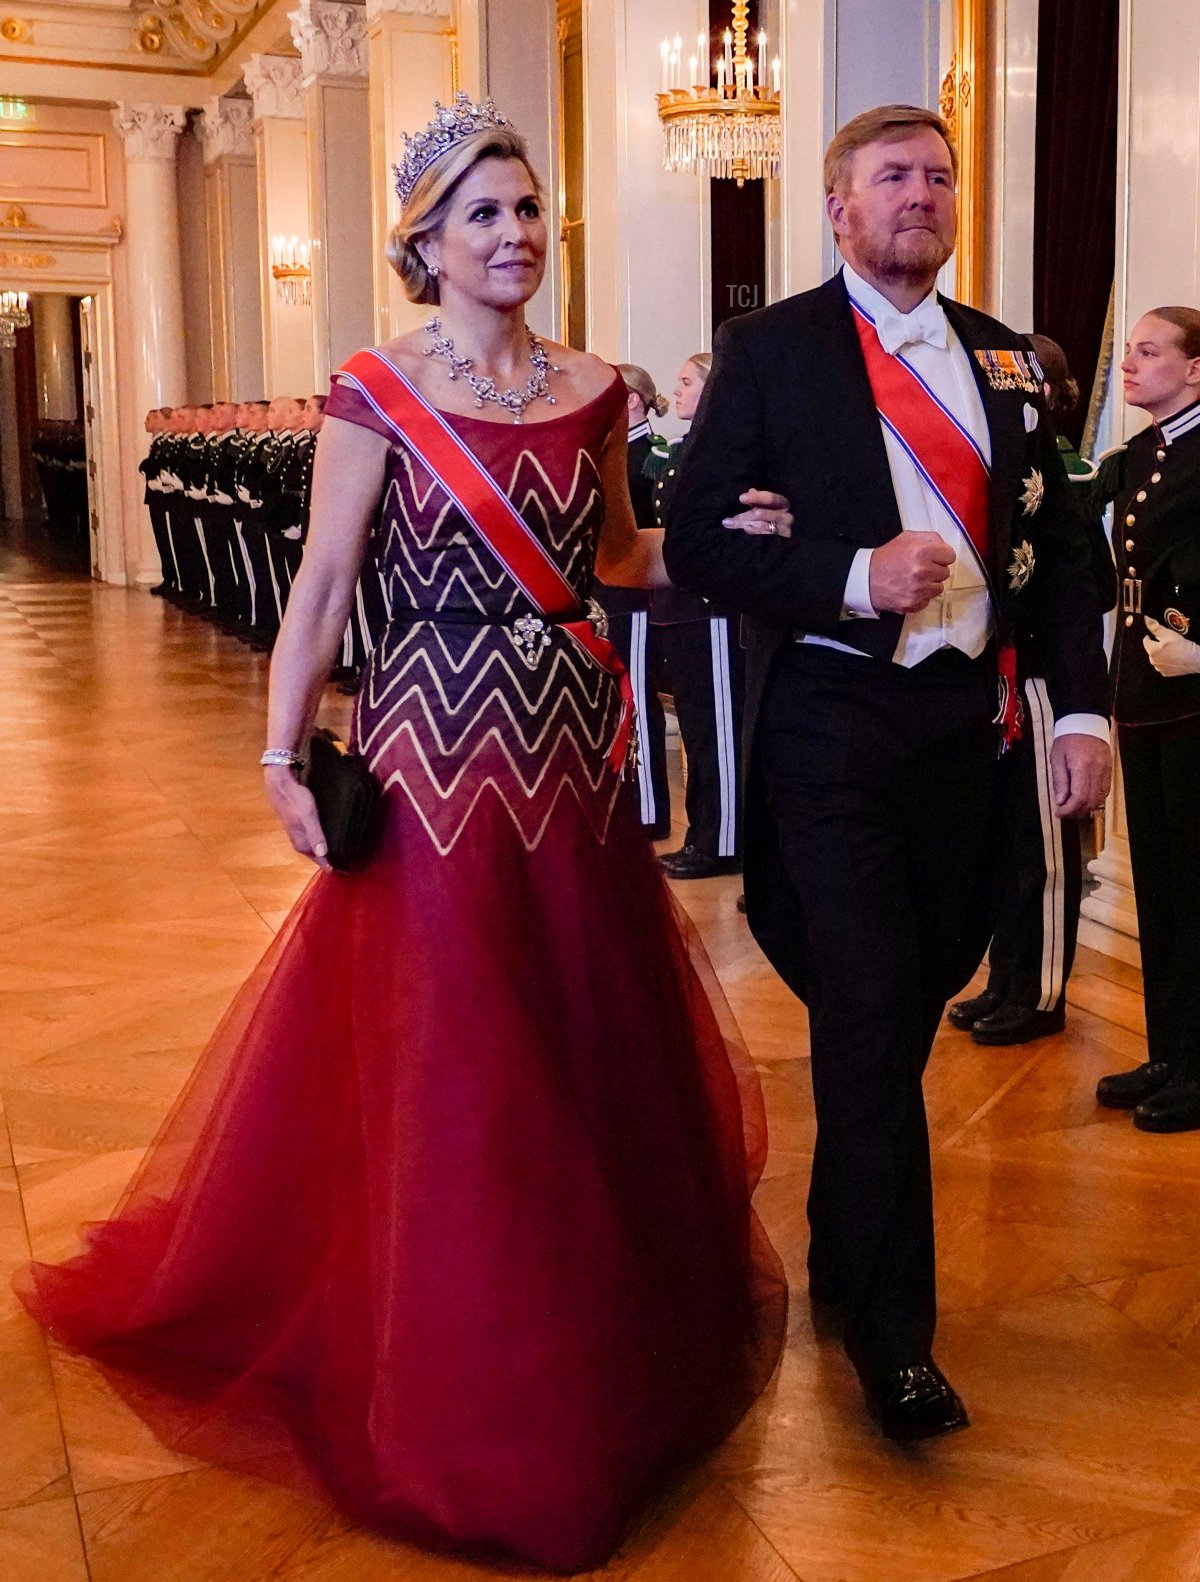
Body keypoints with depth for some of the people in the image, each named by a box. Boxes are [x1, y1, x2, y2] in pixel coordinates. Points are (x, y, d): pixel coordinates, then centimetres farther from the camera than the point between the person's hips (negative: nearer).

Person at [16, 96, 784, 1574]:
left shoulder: (590, 388, 7)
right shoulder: (374, 394, -5)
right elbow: (321, 588, -6)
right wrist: (281, 759, -11)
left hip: (572, 756, 4)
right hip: (435, 758, -4)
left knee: (593, 1055, 12)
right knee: (438, 1076, 3)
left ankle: (612, 1342, 34)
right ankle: (456, 1393, 22)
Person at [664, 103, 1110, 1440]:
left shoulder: (1004, 360, 13)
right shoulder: (770, 350, 0)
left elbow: (1059, 549, 12)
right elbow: (699, 543, -6)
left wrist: (1081, 708, 1)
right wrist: (851, 577, -20)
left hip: (970, 718, 5)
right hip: (833, 719, -5)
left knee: (916, 997, 14)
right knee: (871, 1013, -6)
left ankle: (842, 1249, 36)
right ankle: (891, 1326, 7)